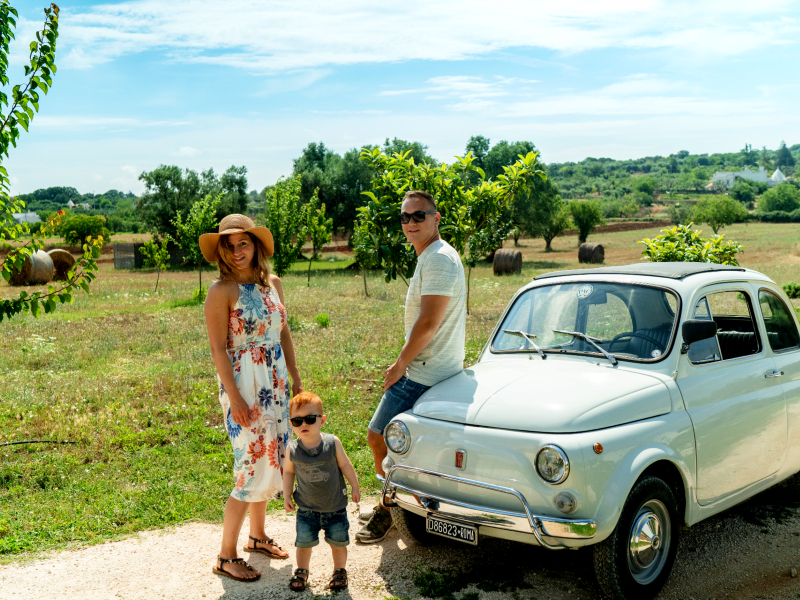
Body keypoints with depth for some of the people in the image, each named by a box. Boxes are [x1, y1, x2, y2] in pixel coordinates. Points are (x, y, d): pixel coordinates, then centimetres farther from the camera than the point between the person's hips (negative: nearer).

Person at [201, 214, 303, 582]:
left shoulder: (273, 283, 7)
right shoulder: (222, 291, -13)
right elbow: (218, 349, -15)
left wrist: (295, 378, 12)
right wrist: (234, 397, -20)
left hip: (275, 382, 7)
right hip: (243, 384, -7)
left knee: (271, 459, 15)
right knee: (254, 467, -6)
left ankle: (258, 536, 34)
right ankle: (225, 557, 7)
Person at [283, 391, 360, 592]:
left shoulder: (332, 443, -14)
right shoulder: (292, 449, -12)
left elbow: (345, 465, -1)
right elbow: (288, 472, 4)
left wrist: (355, 486, 4)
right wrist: (286, 496, 0)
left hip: (335, 506, 0)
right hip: (306, 508, 0)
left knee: (338, 542, 9)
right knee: (304, 543, 6)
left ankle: (340, 571, 34)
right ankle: (301, 571, 32)